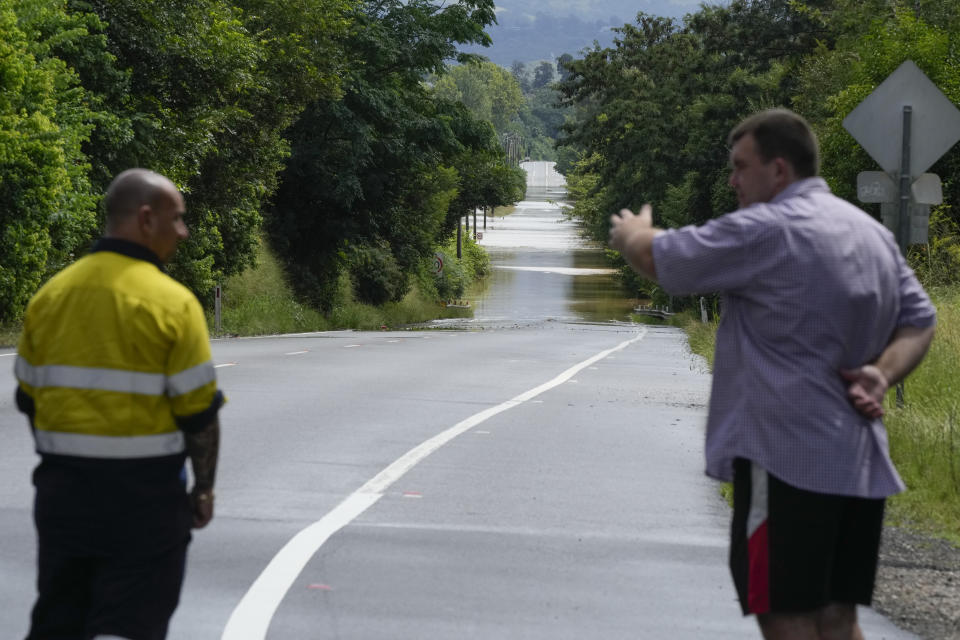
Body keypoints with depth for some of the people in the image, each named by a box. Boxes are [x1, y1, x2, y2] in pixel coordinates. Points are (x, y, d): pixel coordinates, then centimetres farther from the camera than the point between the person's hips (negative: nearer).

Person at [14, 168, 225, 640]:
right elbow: (199, 412, -11)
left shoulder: (51, 295, 5)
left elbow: (29, 399, 10)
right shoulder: (170, 303, -11)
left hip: (63, 489, 5)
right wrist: (204, 487, 1)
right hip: (144, 491, -5)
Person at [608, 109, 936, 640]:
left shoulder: (764, 231, -13)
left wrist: (631, 232, 19)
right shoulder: (874, 233, 14)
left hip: (788, 461, -9)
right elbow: (919, 320, 17)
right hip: (862, 463, 9)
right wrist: (882, 373, 0)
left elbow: (656, 257, -4)